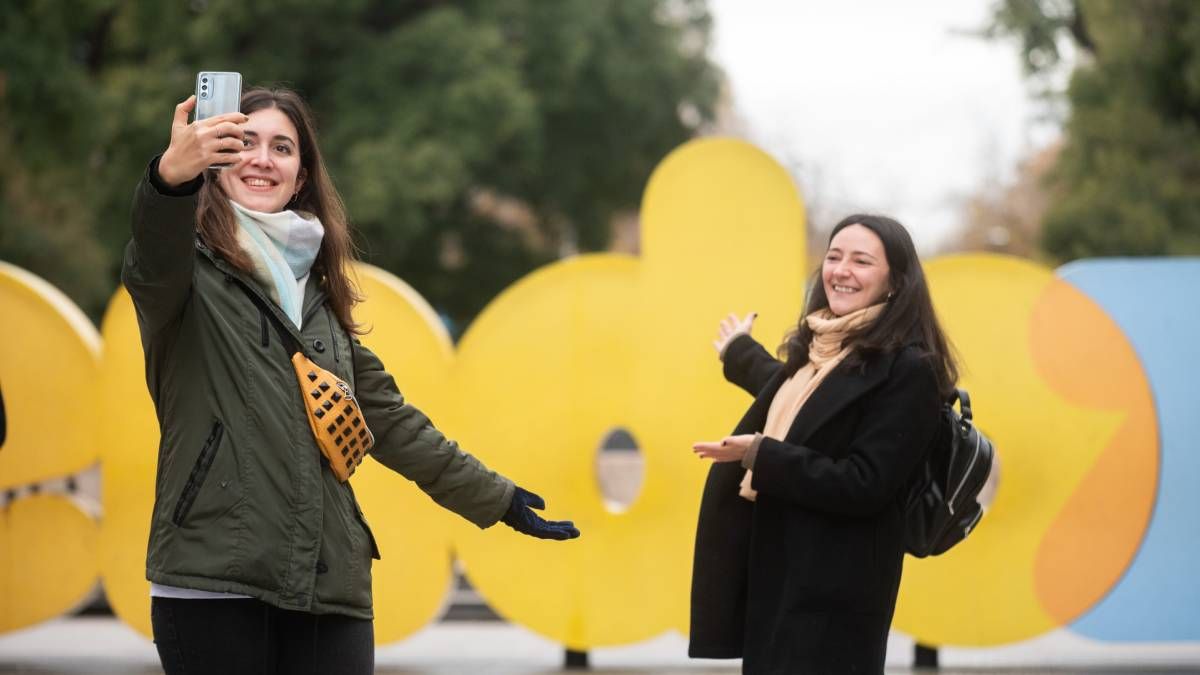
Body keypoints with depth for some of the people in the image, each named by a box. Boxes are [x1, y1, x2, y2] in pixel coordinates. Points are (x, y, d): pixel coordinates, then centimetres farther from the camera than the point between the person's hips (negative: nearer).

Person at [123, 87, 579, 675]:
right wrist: (171, 174, -47)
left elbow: (385, 415, 27)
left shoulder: (317, 290, 21)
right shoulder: (190, 266, 2)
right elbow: (152, 262, -24)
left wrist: (495, 497, 28)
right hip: (215, 581, -5)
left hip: (330, 582, 5)